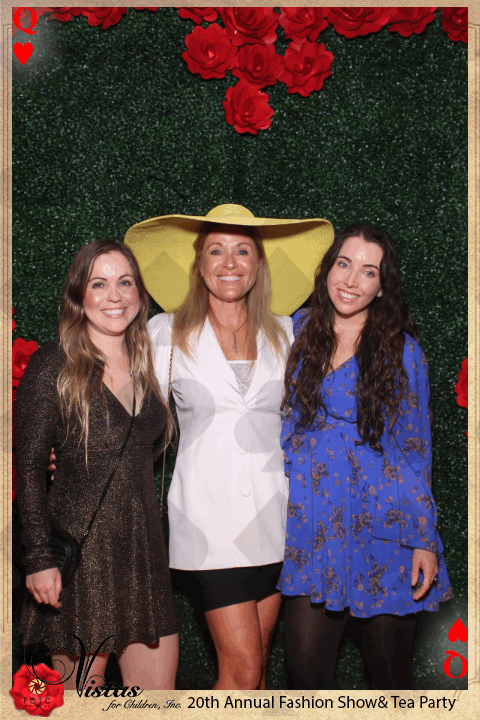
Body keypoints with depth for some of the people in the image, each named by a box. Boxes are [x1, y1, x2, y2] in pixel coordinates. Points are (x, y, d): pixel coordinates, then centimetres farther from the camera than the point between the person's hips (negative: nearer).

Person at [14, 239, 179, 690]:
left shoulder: (145, 367, 12)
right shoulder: (52, 368, -6)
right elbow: (30, 469, -8)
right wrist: (39, 559, -13)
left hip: (144, 552, 6)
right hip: (80, 555, -5)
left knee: (159, 690, 7)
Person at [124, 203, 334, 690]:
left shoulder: (284, 332, 8)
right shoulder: (167, 332, 2)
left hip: (273, 510, 3)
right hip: (209, 513, -3)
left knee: (256, 665, 10)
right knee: (242, 668, -5)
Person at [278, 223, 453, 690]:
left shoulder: (402, 350, -1)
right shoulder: (296, 332, 5)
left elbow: (416, 450, 2)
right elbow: (278, 423, 14)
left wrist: (425, 541, -3)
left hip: (386, 526, -2)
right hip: (313, 524, 2)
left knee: (389, 668, 7)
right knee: (306, 668, 2)